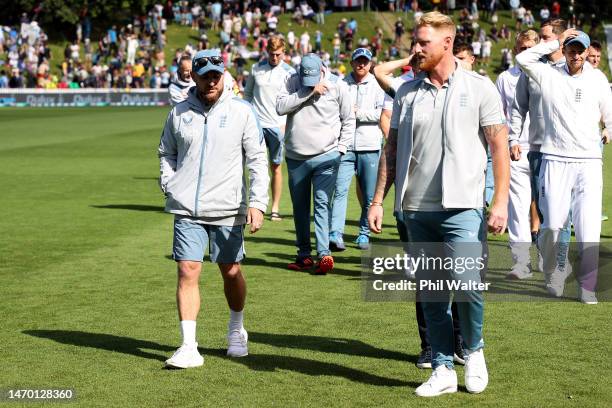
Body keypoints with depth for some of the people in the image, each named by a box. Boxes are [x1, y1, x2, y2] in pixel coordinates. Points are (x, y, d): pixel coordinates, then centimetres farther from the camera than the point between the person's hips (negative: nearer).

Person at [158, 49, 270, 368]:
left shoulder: (242, 112, 0)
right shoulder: (179, 113, 7)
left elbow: (257, 160, -2)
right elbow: (167, 152, 21)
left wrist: (257, 203, -12)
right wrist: (169, 185, 3)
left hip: (227, 210, -1)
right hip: (187, 210, 1)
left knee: (231, 272, 9)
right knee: (188, 273, -7)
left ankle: (236, 331, 34)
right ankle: (189, 347, -6)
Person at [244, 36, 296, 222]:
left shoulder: (289, 72, 1)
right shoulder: (256, 68, 7)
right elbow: (247, 93, 15)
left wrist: (286, 123, -10)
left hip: (277, 125, -1)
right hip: (256, 124, 1)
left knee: (276, 167, 3)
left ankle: (275, 208, 8)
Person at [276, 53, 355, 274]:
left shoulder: (338, 86, -3)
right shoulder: (292, 82, 1)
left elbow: (349, 120, 5)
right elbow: (280, 107, -15)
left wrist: (341, 148, -2)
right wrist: (309, 92, -20)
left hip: (326, 157, -3)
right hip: (296, 157, 3)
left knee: (322, 204, -12)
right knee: (300, 207, 10)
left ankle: (324, 254, -17)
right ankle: (304, 255, 19)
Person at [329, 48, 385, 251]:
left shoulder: (377, 85, 6)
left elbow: (382, 112, -5)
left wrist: (358, 113, -9)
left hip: (370, 146, 0)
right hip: (345, 145, 0)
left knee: (369, 194, 5)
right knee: (340, 190, -11)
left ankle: (364, 233, 18)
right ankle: (336, 234, -16)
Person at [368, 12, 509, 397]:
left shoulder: (479, 88, 0)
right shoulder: (407, 92, 10)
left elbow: (499, 147, -2)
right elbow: (391, 149, 13)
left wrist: (501, 202, -10)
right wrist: (378, 200, 6)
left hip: (462, 206, -4)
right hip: (417, 208, 4)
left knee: (467, 283, -16)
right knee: (431, 294, 7)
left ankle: (474, 351, 10)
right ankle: (443, 369, 17)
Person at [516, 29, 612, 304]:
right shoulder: (549, 75, 5)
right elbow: (523, 59, -8)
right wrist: (555, 43, -5)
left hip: (589, 161, 1)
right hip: (555, 160, -1)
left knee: (589, 227, -8)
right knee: (553, 225, -5)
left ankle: (587, 286, 0)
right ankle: (553, 273, 20)